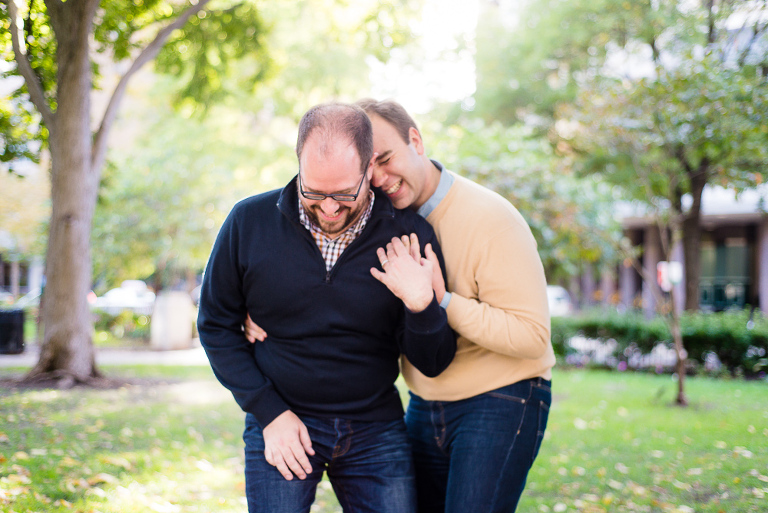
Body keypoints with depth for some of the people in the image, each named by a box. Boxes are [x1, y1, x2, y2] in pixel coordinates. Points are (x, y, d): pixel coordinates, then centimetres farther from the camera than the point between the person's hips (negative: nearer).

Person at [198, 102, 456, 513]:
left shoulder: (407, 236, -8)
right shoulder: (249, 222, -8)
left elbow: (432, 364, -3)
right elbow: (216, 325, 2)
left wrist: (421, 305, -24)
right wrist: (269, 413, -6)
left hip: (375, 429, 1)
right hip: (281, 423, -1)